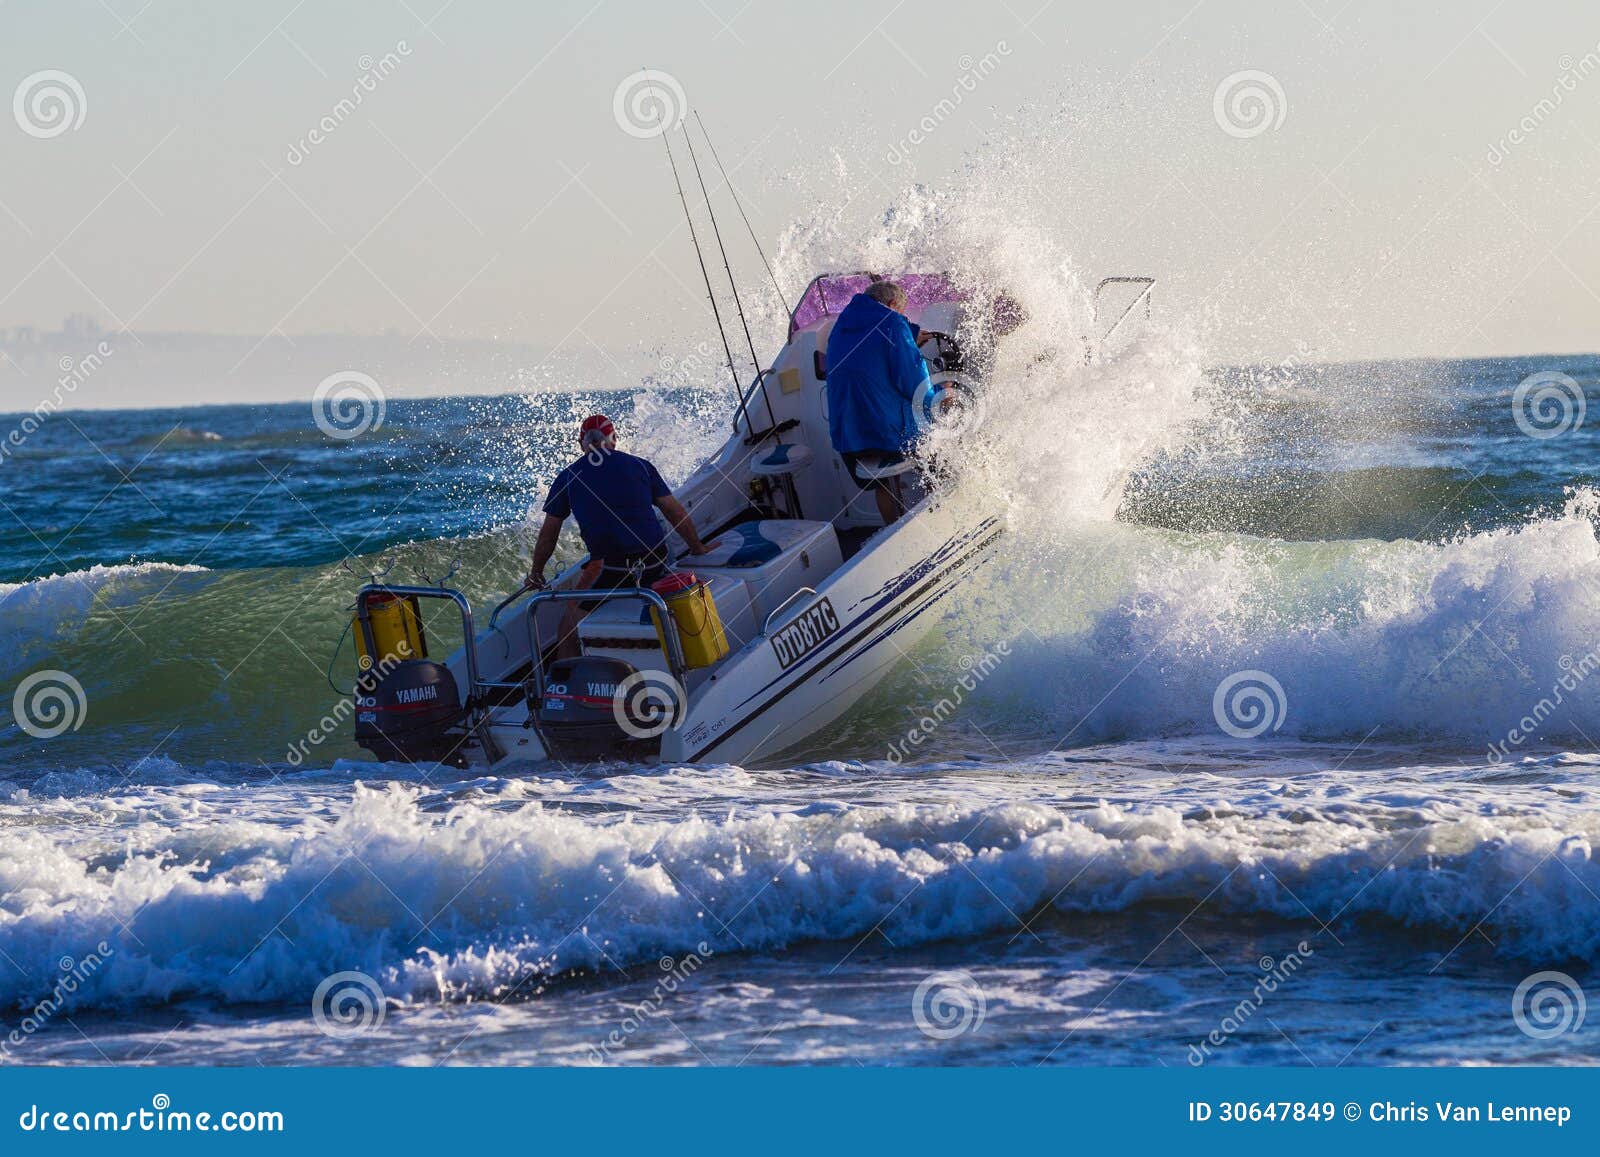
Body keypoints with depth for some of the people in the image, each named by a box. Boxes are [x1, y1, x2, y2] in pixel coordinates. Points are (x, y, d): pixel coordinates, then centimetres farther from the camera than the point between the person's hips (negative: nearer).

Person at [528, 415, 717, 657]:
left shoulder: (567, 478, 6)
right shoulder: (639, 466, 11)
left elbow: (548, 535, 14)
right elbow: (676, 512, 17)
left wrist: (536, 573, 28)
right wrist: (697, 547, 30)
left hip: (610, 572, -4)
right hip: (655, 565, 4)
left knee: (568, 634, 7)